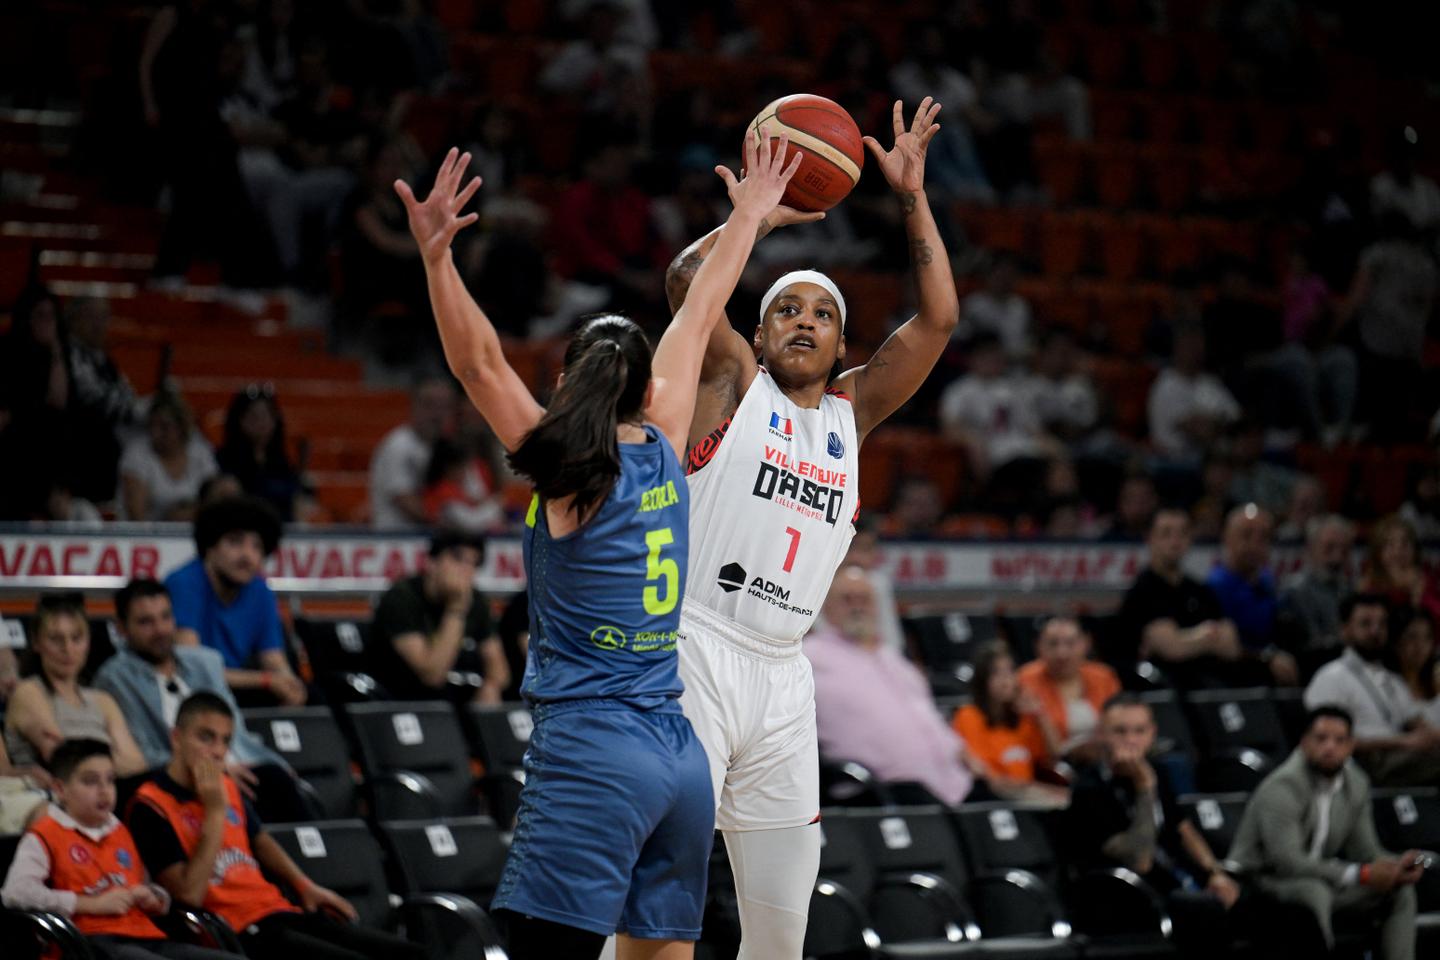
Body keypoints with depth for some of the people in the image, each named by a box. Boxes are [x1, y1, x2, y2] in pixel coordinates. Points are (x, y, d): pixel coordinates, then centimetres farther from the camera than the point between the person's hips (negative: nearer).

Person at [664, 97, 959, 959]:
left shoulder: (852, 411, 17)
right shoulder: (734, 384, 6)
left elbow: (939, 319, 10)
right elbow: (689, 279, -11)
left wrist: (912, 198, 7)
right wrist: (768, 209, -2)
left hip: (783, 678, 6)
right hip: (698, 654, -6)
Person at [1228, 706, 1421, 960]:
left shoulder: (1356, 784, 1)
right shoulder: (1281, 789, -24)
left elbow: (1364, 851, 6)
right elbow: (1287, 861, -30)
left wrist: (1398, 866, -19)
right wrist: (1360, 875, -32)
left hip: (1317, 877, 8)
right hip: (1262, 880, -8)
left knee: (1400, 892, -5)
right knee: (1315, 892, -39)